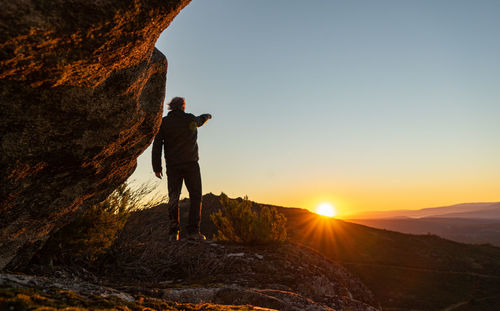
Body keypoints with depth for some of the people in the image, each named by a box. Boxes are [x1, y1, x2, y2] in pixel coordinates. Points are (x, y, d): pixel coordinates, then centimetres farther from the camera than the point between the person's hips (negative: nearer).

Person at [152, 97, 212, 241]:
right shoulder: (190, 119, 2)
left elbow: (157, 145, -1)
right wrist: (207, 116, 50)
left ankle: (174, 232, 1)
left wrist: (157, 167, 1)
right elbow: (200, 120, 26)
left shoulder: (164, 122, 3)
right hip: (190, 164, -2)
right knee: (195, 196, 3)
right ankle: (193, 230, -6)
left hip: (173, 166, 2)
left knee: (173, 198, 5)